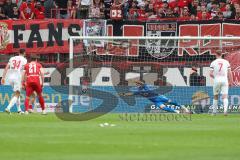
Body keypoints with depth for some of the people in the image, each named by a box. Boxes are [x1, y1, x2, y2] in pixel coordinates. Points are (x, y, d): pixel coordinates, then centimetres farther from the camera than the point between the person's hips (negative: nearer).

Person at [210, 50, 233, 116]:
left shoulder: (213, 63, 1)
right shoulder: (226, 62, 5)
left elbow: (211, 74, -3)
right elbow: (230, 73, 3)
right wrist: (231, 81, 11)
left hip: (216, 80, 0)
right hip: (224, 80, 0)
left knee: (215, 96, 16)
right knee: (225, 96, -5)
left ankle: (214, 111, 20)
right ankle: (225, 110, -28)